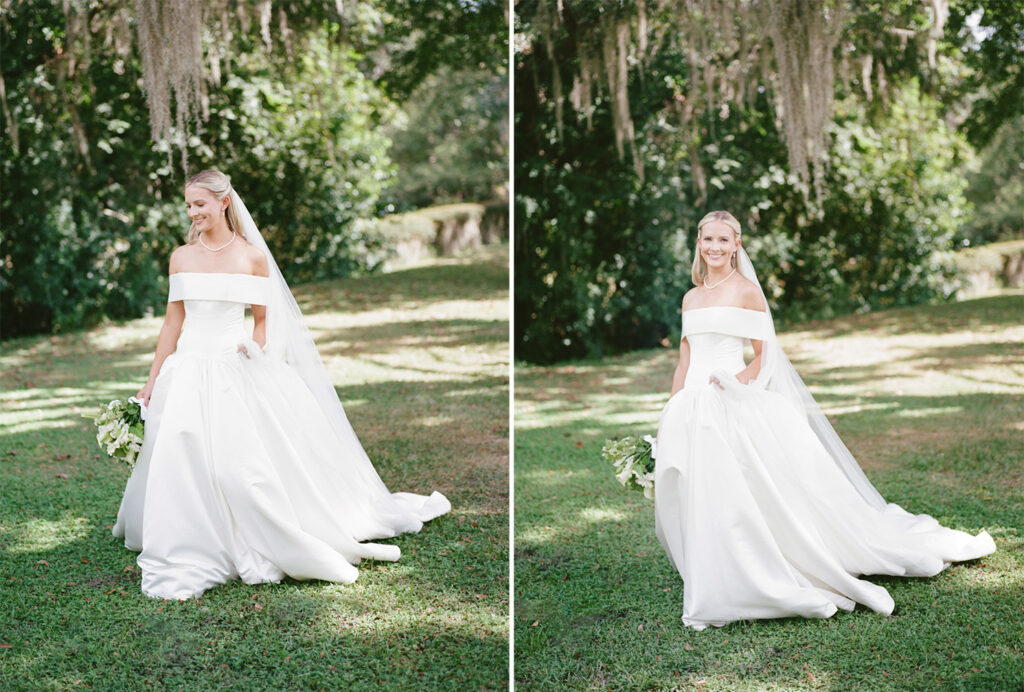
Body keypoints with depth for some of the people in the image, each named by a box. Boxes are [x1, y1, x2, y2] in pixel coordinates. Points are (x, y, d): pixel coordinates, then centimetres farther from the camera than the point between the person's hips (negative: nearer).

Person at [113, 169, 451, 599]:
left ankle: (264, 548, 8)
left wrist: (254, 350, -11)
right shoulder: (182, 257, 7)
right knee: (180, 465, -1)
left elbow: (262, 320, 9)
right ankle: (187, 556, 15)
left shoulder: (252, 256, 1)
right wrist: (152, 382, 9)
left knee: (247, 463, -9)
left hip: (236, 371, -2)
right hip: (188, 372, 3)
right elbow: (172, 323, 10)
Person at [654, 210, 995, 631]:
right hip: (690, 412, 5)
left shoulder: (746, 290, 0)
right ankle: (715, 590, 18)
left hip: (733, 408, -5)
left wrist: (736, 378, -18)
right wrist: (668, 420, 13)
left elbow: (764, 357, 1)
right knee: (697, 502, 5)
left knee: (742, 496, -8)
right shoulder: (691, 297, 15)